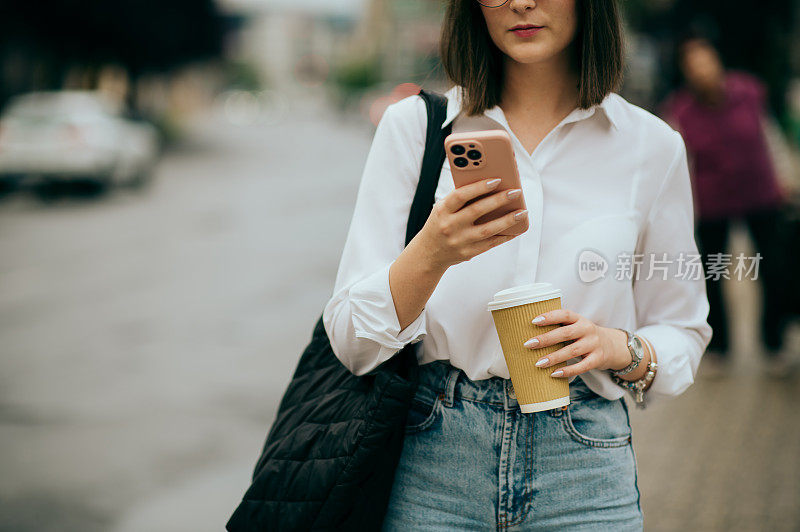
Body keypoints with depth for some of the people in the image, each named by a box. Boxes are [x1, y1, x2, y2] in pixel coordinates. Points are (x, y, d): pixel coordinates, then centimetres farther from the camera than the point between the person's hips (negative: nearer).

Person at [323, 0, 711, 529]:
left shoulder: (652, 146, 2)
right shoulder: (413, 125, 0)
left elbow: (682, 332, 12)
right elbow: (352, 342, -5)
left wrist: (621, 348, -10)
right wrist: (431, 253, -23)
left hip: (584, 466, 1)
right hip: (434, 467, 0)